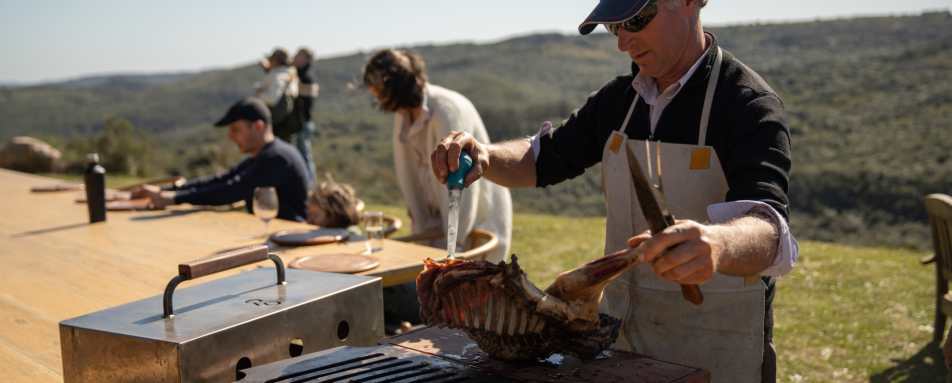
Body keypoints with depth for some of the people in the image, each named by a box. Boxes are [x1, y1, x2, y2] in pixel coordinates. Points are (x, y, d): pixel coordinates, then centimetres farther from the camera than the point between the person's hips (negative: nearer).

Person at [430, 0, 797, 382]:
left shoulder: (748, 104, -17)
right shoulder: (619, 97, 2)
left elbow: (767, 232, -31)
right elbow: (543, 158, 11)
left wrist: (716, 243, -55)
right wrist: (484, 156, -11)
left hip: (715, 349, -5)